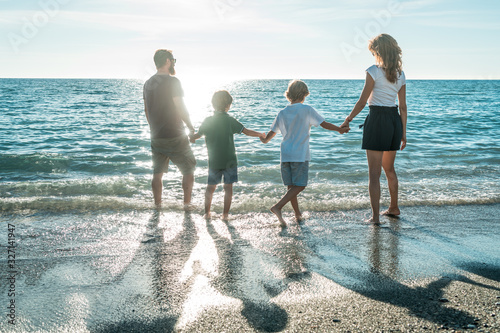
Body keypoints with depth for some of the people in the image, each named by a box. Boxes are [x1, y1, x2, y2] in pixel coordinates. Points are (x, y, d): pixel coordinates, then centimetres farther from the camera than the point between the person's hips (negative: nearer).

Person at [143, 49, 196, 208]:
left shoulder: (148, 83, 8)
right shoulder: (172, 81, -14)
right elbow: (181, 109, -17)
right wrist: (191, 127, -2)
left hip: (156, 137, 7)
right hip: (175, 137, -6)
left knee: (157, 173, 14)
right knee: (189, 171, 9)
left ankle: (157, 205, 20)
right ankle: (187, 204, 12)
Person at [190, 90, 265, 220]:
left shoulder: (207, 121, -1)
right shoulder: (230, 120, -8)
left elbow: (198, 135, 8)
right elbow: (246, 131, -8)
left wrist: (191, 138, 31)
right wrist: (261, 135, 6)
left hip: (213, 161, 3)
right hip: (229, 160, -2)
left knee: (210, 187, 15)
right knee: (228, 187, 6)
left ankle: (207, 212, 20)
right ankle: (225, 214, 6)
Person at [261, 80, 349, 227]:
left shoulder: (282, 113, 8)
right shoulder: (307, 110, -4)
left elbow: (272, 132, 16)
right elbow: (324, 124, -1)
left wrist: (265, 140, 37)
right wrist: (340, 129, 14)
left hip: (285, 155, 5)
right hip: (300, 154, -5)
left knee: (291, 186, 11)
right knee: (299, 186, -3)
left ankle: (298, 214, 19)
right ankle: (278, 207, -18)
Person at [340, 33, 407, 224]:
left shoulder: (374, 71, -10)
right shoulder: (400, 74, 8)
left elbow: (362, 102, -10)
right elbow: (403, 107, 9)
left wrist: (348, 120, 4)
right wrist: (403, 133, 14)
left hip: (377, 120, -7)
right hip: (395, 121, 7)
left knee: (374, 173, -2)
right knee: (389, 169, 22)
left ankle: (375, 216, -3)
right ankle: (394, 208, 35)